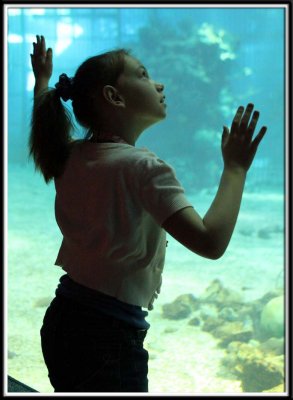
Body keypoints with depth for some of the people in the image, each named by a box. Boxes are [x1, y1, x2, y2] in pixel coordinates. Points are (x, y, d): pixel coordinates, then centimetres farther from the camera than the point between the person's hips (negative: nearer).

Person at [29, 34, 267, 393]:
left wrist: (42, 81, 44)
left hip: (60, 322, 9)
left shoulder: (69, 156, 5)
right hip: (109, 336, -8)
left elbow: (45, 133, 32)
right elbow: (210, 242, -27)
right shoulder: (143, 168, -18)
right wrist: (235, 169, -16)